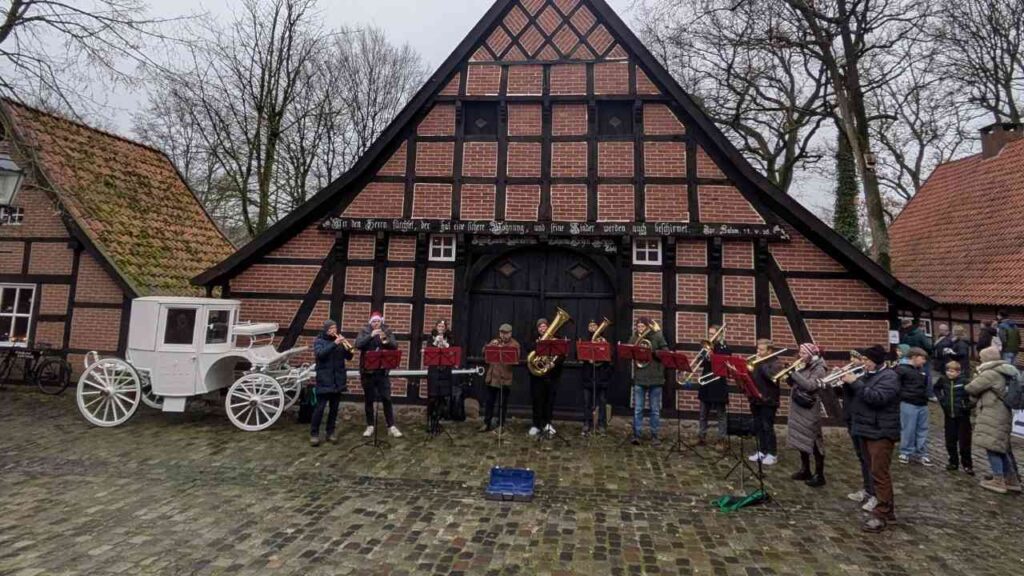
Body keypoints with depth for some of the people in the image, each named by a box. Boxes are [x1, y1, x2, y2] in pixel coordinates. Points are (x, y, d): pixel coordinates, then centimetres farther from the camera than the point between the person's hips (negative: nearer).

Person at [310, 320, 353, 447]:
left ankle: (331, 432, 18)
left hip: (338, 380, 4)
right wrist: (334, 344, -28)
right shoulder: (319, 341, 0)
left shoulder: (339, 342, 11)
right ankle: (314, 434, 5)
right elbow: (320, 354, -20)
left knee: (334, 407, 8)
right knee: (320, 407, -5)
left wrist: (348, 348, -17)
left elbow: (349, 357, 4)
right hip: (324, 380, -4)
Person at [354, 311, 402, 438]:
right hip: (368, 371, 0)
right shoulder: (364, 331, 1)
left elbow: (395, 346, -9)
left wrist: (385, 340, -28)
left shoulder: (387, 331, 3)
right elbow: (358, 344, -16)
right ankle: (370, 426, 19)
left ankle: (391, 426, 7)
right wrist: (371, 335, -27)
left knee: (387, 399, 1)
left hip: (383, 371, 0)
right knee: (368, 399, 8)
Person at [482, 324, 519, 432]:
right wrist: (491, 345, -14)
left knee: (503, 403, 4)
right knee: (490, 401, 9)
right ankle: (487, 424, 18)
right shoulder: (494, 341, 12)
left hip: (505, 378, -3)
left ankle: (500, 425, 14)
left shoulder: (514, 344, 0)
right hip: (492, 376, 3)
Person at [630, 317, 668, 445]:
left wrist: (652, 352, -19)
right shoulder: (634, 338, 6)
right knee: (638, 409, 2)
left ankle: (654, 435, 16)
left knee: (655, 409, 7)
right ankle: (636, 434, 7)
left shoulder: (658, 336, -1)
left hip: (655, 378, -1)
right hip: (639, 378, 2)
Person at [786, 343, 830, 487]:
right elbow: (794, 384, 11)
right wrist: (789, 374, -6)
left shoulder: (819, 369, -12)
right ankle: (805, 470, 26)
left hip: (810, 410, -8)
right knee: (801, 439, 14)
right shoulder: (804, 367, 11)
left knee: (814, 441, -1)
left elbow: (810, 386, -26)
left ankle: (819, 475, 7)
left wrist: (794, 373, -26)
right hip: (798, 409, 8)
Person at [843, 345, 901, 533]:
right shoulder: (867, 375, 15)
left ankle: (881, 515, -3)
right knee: (877, 472, 16)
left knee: (879, 473, -8)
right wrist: (844, 380, 1)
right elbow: (854, 394, 17)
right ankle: (888, 509, 27)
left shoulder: (889, 376, -13)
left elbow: (877, 398, -27)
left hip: (881, 432, -9)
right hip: (867, 430, 9)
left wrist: (855, 382, -24)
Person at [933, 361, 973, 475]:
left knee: (964, 442, 2)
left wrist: (968, 405, -17)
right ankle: (953, 462, 23)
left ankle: (967, 465, 14)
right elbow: (936, 388, 20)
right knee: (950, 441, 10)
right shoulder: (943, 380, -1)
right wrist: (940, 397, 7)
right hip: (949, 415, 4)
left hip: (962, 416, -4)